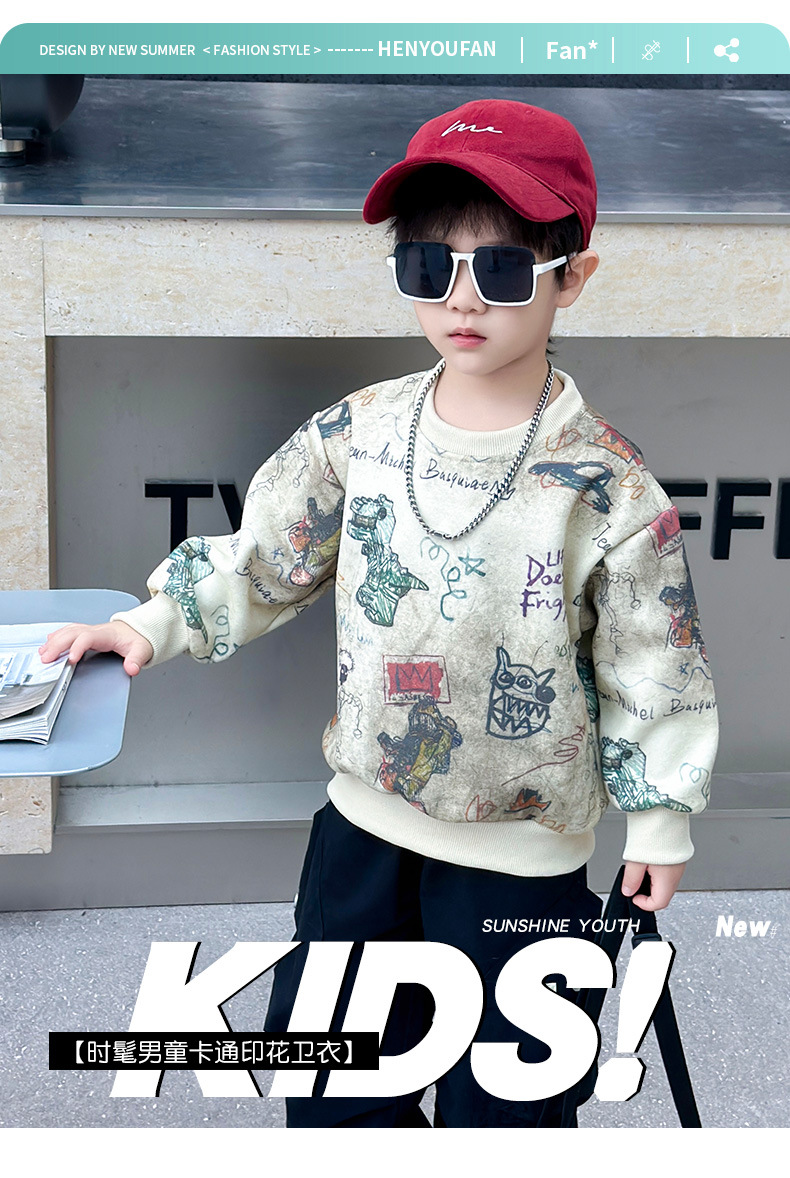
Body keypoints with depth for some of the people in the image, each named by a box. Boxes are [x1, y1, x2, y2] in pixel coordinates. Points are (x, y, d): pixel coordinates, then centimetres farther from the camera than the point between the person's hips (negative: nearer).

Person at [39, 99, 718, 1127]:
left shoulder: (607, 485, -17)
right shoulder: (360, 433, -7)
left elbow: (653, 668, -8)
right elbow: (266, 556, 5)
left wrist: (660, 819, -2)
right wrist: (156, 624, -6)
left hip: (520, 849, -4)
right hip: (365, 811, 4)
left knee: (492, 1090, 11)